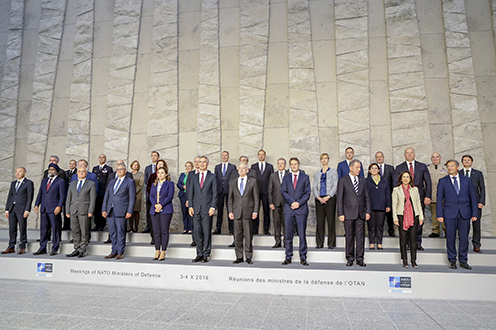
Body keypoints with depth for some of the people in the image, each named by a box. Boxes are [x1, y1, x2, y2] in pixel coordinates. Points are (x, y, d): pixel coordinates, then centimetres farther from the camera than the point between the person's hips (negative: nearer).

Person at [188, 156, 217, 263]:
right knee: (197, 232, 5)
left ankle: (206, 254, 11)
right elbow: (190, 193, 12)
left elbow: (214, 193, 0)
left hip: (207, 208, -3)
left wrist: (213, 207, -7)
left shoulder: (212, 177, 4)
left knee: (207, 232, 0)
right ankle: (199, 254, 15)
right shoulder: (193, 177, 13)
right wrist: (190, 206, 2)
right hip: (196, 208, 3)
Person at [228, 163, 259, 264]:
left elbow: (256, 198, 4)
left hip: (248, 213, -2)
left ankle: (249, 257, 12)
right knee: (237, 236, 4)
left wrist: (255, 211, -5)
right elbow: (230, 199, 13)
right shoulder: (232, 183, 13)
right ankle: (239, 257, 14)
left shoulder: (253, 182, 6)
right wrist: (230, 211, 3)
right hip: (236, 213, 2)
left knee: (248, 236, 1)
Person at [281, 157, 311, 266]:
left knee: (302, 234, -1)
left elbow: (307, 192, 3)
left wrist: (299, 203, -10)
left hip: (301, 209, -1)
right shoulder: (286, 178, 13)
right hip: (288, 209, 1)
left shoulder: (305, 177, 9)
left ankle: (303, 257, 9)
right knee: (288, 234, 3)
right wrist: (292, 202, -10)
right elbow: (283, 192, 4)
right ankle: (288, 257, 12)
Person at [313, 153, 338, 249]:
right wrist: (318, 197, -7)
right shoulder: (317, 173, 18)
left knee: (331, 220, -4)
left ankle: (331, 243, 2)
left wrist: (328, 197, -12)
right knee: (320, 221, 2)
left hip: (330, 198, -2)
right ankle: (319, 243, 8)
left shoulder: (333, 172, 9)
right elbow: (314, 187, 11)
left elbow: (335, 186, 0)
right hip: (319, 199, 3)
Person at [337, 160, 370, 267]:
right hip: (349, 213, -3)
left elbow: (366, 197, 14)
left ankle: (359, 258, 12)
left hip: (361, 213, 3)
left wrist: (368, 211, 5)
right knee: (349, 236, 3)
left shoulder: (362, 181, 13)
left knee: (360, 236, 3)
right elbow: (339, 199, -1)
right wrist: (340, 213, -7)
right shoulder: (343, 181, 1)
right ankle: (350, 258, 14)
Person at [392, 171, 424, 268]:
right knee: (403, 239, 1)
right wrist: (395, 218, -4)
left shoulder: (415, 189, 12)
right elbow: (394, 204, 3)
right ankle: (405, 261, 9)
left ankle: (413, 261, 8)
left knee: (413, 238, -1)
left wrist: (421, 216, 5)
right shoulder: (396, 190, 6)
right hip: (402, 216, -1)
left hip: (413, 216, 1)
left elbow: (418, 203, 12)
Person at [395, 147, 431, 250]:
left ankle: (418, 243, 12)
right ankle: (406, 243, 11)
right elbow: (397, 184, 6)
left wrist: (428, 196, -2)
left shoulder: (422, 166, 10)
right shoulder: (399, 168, 8)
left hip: (419, 197, 1)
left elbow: (428, 182, 8)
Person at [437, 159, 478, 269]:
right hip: (450, 214, -1)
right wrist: (440, 215, -4)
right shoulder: (443, 181, 5)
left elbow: (473, 197, 10)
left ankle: (463, 261, 17)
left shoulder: (467, 180, 9)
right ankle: (452, 261, 14)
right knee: (450, 238, 1)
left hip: (465, 214, 1)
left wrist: (474, 213, 3)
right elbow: (439, 199, 3)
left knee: (464, 238, 3)